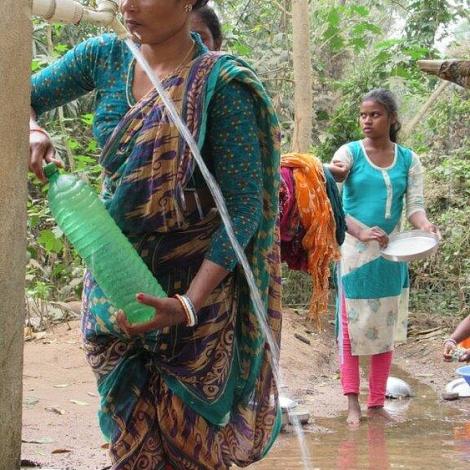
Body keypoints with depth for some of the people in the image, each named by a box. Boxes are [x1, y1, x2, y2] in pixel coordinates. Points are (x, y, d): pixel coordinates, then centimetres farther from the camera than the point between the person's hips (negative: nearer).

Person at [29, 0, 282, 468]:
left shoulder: (221, 83, -15)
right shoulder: (104, 56, 0)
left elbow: (243, 206, -15)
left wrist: (190, 304, -25)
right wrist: (32, 132, -15)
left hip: (195, 281, -4)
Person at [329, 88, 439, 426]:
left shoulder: (408, 160, 5)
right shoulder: (350, 153, -3)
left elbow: (415, 204, -1)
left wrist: (424, 225, -24)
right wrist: (361, 231, -32)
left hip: (391, 255, 3)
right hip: (354, 253, -3)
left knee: (386, 329, 7)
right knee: (352, 327, -2)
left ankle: (377, 403, 15)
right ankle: (353, 403, 2)